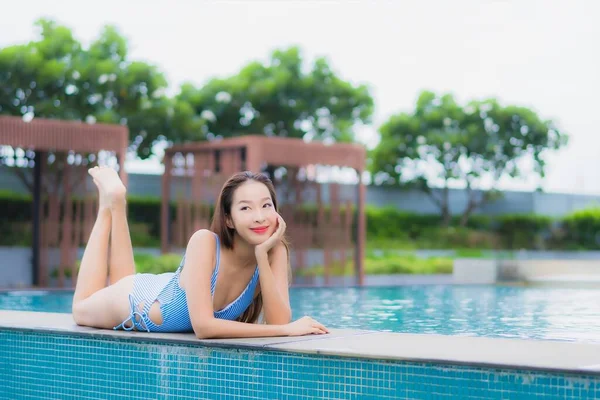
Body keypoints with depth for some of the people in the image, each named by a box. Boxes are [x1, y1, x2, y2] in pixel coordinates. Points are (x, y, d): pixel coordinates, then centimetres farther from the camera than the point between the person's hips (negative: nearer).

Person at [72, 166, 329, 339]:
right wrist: (287, 330, -49)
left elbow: (279, 320, -35)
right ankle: (111, 205, 34)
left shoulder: (275, 251, -28)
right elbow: (203, 326, -47)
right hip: (139, 300, -4)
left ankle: (117, 206, 42)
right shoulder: (205, 242, -41)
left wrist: (262, 256, -43)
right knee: (82, 309, 30)